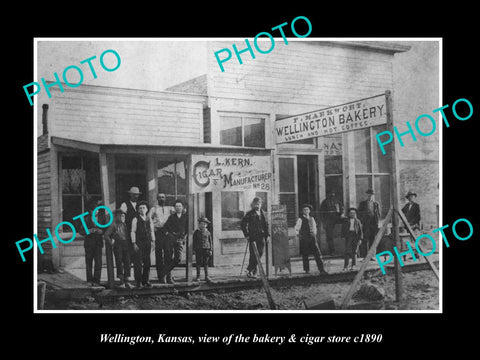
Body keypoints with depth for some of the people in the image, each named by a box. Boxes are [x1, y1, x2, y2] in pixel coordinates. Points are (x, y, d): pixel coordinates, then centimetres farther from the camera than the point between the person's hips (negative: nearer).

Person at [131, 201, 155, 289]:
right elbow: (133, 232, -4)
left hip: (147, 243, 4)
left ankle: (145, 281, 15)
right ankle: (138, 282, 1)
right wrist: (134, 243, -10)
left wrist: (153, 241, 8)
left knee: (147, 263, 6)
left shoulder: (149, 219, 11)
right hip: (138, 243, -4)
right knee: (138, 263, -4)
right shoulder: (135, 219, -2)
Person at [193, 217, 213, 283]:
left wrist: (210, 250, 4)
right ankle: (198, 276, 9)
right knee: (198, 263, 2)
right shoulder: (196, 232, 4)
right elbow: (194, 241, 4)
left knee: (206, 263, 2)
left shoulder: (208, 232, 8)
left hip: (206, 249, 1)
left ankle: (206, 276, 6)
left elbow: (210, 241, 11)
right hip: (198, 249, -1)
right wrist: (194, 249, -3)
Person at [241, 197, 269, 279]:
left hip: (261, 237, 5)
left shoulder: (262, 213, 14)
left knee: (259, 254, 4)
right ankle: (250, 271, 0)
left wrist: (267, 235, 10)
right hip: (252, 237, -5)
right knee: (253, 255, -8)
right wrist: (246, 235, -7)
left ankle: (253, 271, 16)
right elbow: (243, 224, -1)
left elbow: (266, 225, 20)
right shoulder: (250, 214, -1)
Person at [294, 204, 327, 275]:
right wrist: (298, 234, -10)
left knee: (317, 254, -3)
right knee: (305, 255, 2)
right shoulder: (300, 219, -2)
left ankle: (321, 269, -3)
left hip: (312, 238, 4)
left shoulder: (311, 218, 13)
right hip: (304, 239, -4)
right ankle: (307, 270, 14)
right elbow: (296, 229, 1)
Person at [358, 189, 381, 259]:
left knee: (373, 240, 2)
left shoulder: (376, 204, 14)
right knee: (365, 240, -9)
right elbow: (359, 214, 8)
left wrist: (377, 223, 2)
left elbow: (378, 214, 14)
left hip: (374, 224, 2)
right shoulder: (362, 203, 9)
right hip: (365, 224, -2)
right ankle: (365, 256, -9)